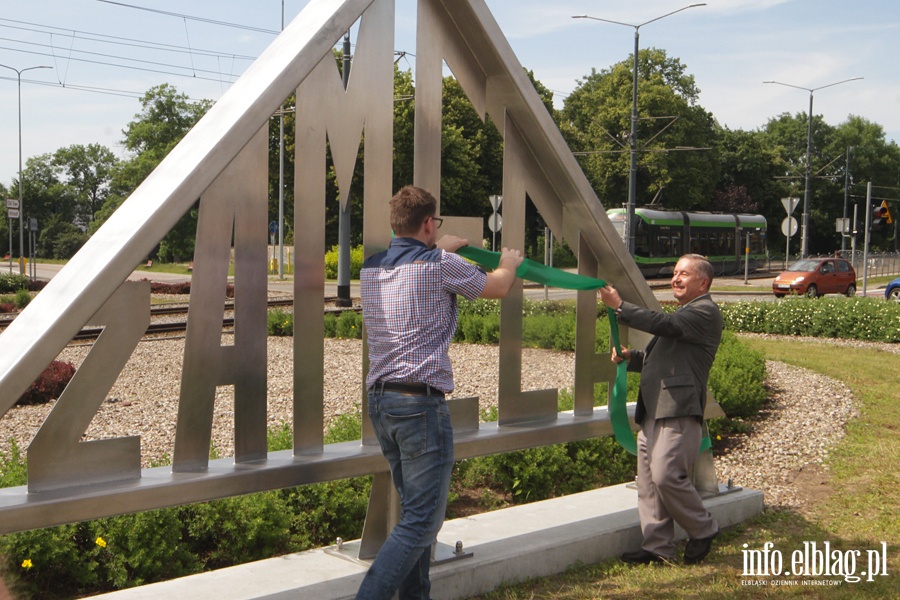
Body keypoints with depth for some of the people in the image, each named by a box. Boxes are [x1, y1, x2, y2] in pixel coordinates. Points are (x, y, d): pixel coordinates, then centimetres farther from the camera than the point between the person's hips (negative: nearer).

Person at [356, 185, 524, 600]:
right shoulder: (441, 266, -7)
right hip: (421, 402, -8)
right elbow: (497, 288, 11)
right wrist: (509, 263, 32)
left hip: (379, 399, 8)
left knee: (417, 510, 18)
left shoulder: (371, 268, 11)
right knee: (420, 522, -6)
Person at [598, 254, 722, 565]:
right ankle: (658, 546, 11)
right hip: (653, 411, 10)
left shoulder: (706, 312, -4)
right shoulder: (682, 314, 28)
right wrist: (630, 357, 11)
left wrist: (619, 306, -17)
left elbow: (665, 324, -20)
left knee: (667, 476, -15)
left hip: (679, 411, -10)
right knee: (648, 481, 6)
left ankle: (703, 530, 5)